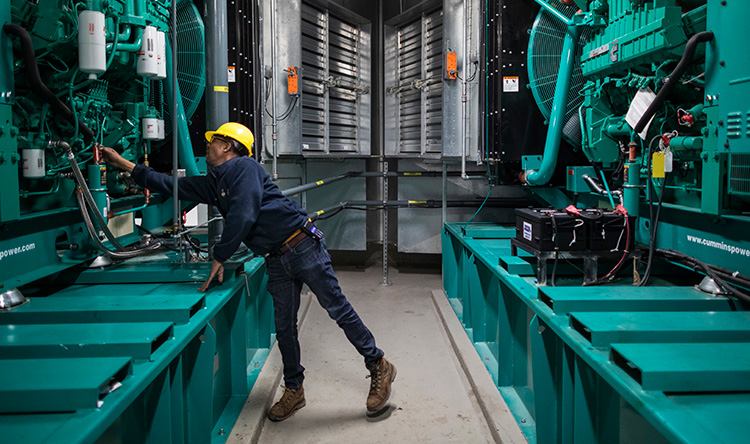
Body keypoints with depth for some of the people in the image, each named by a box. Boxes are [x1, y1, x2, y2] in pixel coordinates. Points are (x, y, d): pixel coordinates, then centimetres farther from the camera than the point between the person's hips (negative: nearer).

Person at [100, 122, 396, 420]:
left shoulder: (244, 167, -9)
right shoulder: (213, 184, 17)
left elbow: (243, 216, -20)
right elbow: (170, 185, 22)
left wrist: (219, 256, -13)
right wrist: (123, 163, 22)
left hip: (303, 248, -8)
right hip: (277, 262, 8)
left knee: (338, 309, -3)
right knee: (284, 328, 10)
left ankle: (379, 367, 10)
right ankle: (293, 391, 23)